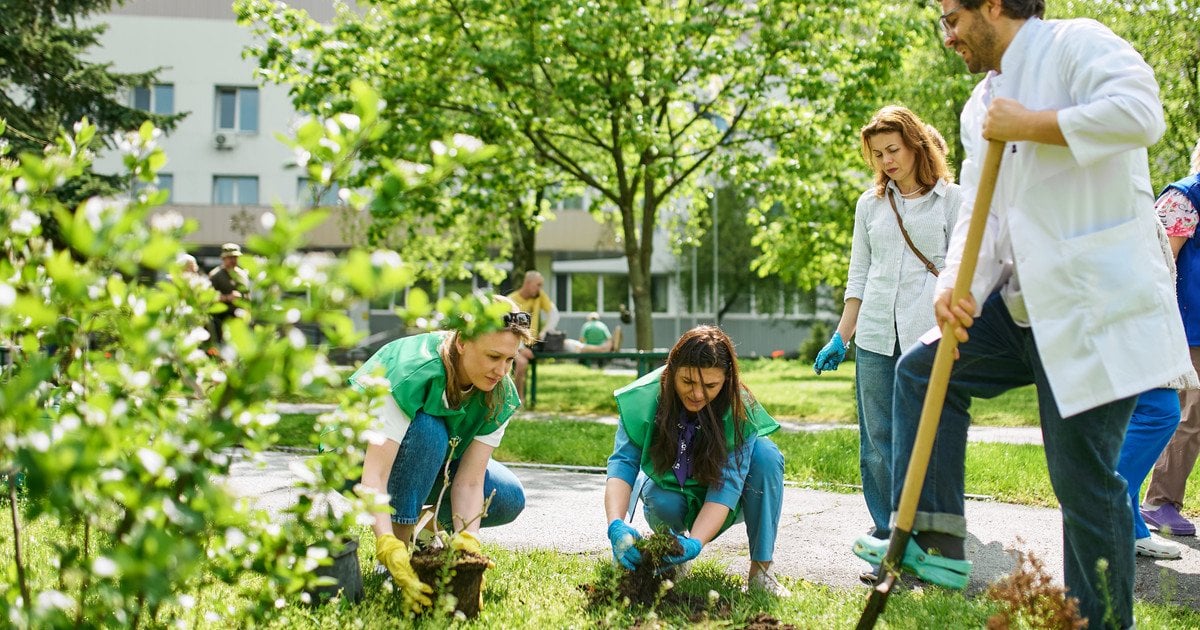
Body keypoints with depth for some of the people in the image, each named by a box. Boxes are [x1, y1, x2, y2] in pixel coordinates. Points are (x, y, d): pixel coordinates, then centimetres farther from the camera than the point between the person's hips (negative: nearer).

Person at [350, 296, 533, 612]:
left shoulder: (500, 396, -20)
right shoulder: (413, 370, -37)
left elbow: (469, 482, -23)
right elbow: (374, 476, -43)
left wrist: (467, 543, -39)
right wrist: (389, 548, -55)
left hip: (430, 461, 5)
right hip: (359, 452, -5)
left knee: (509, 498, -16)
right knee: (426, 430, -37)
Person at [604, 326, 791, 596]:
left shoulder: (740, 409, -26)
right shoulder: (645, 398, -25)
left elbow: (726, 485, -31)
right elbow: (622, 462, -28)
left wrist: (695, 543, -47)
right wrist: (616, 525, -46)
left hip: (721, 507, 0)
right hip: (674, 499, 0)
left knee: (765, 453, -29)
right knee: (662, 501, -36)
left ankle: (760, 569, -20)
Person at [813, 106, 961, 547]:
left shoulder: (951, 199, 4)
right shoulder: (870, 203, 15)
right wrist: (840, 339, 12)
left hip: (930, 335, -3)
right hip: (876, 337, 4)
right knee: (878, 443, 3)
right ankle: (889, 535, 10)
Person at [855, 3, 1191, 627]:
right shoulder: (980, 108, 17)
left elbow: (1139, 112, -26)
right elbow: (979, 211, 9)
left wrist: (1029, 125, -16)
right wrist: (957, 287, -9)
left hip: (1097, 306, -9)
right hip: (1027, 305, 9)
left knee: (1083, 477, -4)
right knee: (920, 369, 9)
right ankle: (934, 540, 10)